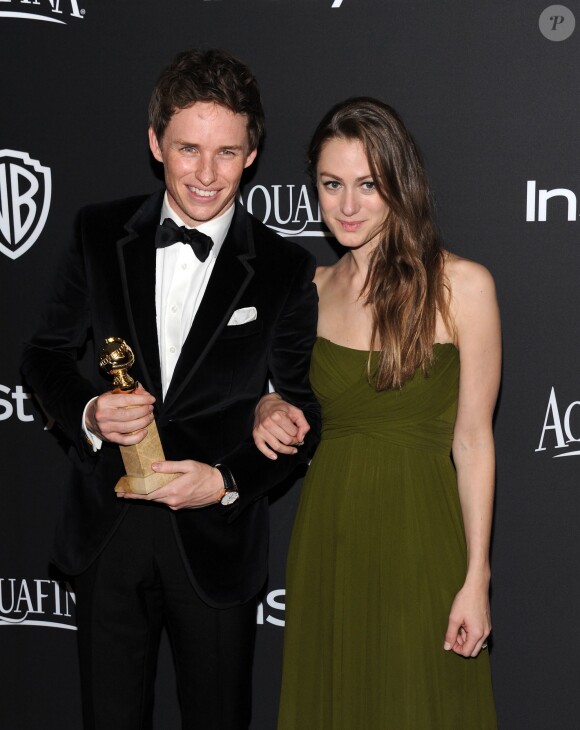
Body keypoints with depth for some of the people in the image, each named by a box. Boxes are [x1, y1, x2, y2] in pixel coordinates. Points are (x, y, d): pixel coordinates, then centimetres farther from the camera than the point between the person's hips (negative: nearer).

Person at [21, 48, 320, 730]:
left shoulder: (285, 270, -6)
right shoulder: (99, 234, -1)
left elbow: (301, 414, -2)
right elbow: (46, 353, 6)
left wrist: (227, 480, -17)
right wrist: (89, 414, -15)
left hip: (217, 539, -1)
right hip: (107, 529, 2)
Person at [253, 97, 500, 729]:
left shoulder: (461, 286, -10)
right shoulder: (313, 289, 4)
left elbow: (472, 441, -9)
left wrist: (476, 581, -10)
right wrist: (269, 413, -7)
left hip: (417, 538, -4)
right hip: (326, 534, 4)